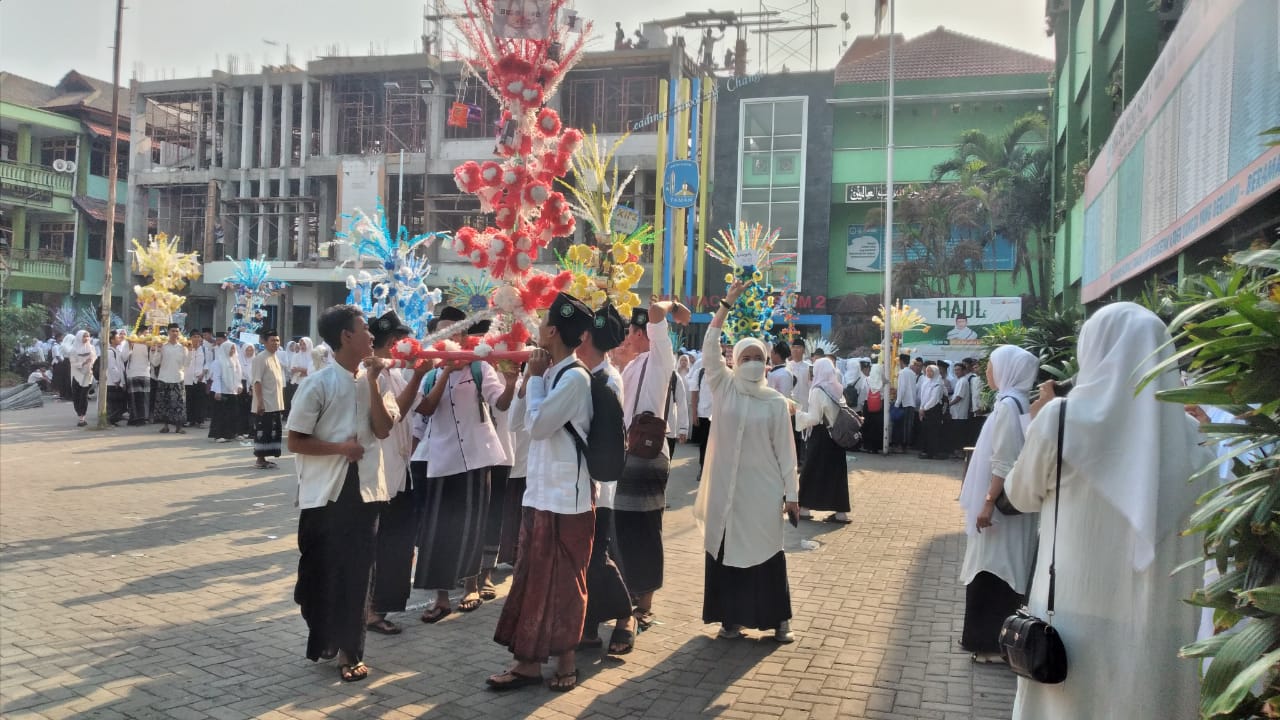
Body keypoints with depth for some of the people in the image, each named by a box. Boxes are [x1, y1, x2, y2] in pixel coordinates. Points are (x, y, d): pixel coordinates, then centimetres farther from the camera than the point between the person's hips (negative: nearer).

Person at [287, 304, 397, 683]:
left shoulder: (370, 379, 5)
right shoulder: (319, 383, -9)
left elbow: (383, 429, -6)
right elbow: (295, 441, -8)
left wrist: (373, 381, -11)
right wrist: (340, 447, -16)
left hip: (365, 489, 4)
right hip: (326, 492, -4)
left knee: (357, 571, 8)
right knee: (321, 570, 9)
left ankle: (349, 649, 19)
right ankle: (324, 641, 29)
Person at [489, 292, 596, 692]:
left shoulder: (574, 377, -16)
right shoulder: (553, 374, 11)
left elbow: (537, 424, -20)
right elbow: (519, 422, 17)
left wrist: (535, 378, -10)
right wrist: (532, 378, 7)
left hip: (565, 498, -9)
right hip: (542, 492, 9)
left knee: (562, 580, 4)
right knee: (533, 577, 12)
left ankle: (565, 659, 19)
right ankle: (530, 660, 20)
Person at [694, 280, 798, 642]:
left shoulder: (776, 402, -1)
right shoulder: (724, 387, 1)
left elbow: (785, 450, 1)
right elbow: (710, 348, -10)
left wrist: (791, 493, -2)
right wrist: (727, 303, -17)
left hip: (762, 487, -1)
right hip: (725, 486, 1)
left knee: (766, 551, 5)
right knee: (724, 549, 6)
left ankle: (778, 619, 16)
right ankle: (731, 616, 18)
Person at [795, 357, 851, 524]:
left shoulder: (818, 391, -14)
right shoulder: (838, 389, 6)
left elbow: (814, 418, -16)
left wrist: (797, 412, -5)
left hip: (821, 437, -6)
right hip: (836, 435, 6)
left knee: (811, 472, 6)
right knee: (836, 473, 9)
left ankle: (805, 508, 13)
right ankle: (841, 512, 8)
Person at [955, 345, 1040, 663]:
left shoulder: (1008, 405, -19)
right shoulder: (1016, 402, 11)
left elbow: (1004, 463, -23)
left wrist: (988, 503, -22)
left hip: (1000, 505, -10)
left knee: (993, 571, -2)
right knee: (991, 570, 16)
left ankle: (994, 642, 7)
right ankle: (988, 635, 25)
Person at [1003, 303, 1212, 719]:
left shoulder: (1062, 416, -10)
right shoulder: (1192, 436, -1)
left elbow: (1022, 496, 7)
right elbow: (1194, 543, 9)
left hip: (1075, 618, -2)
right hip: (1162, 629, 3)